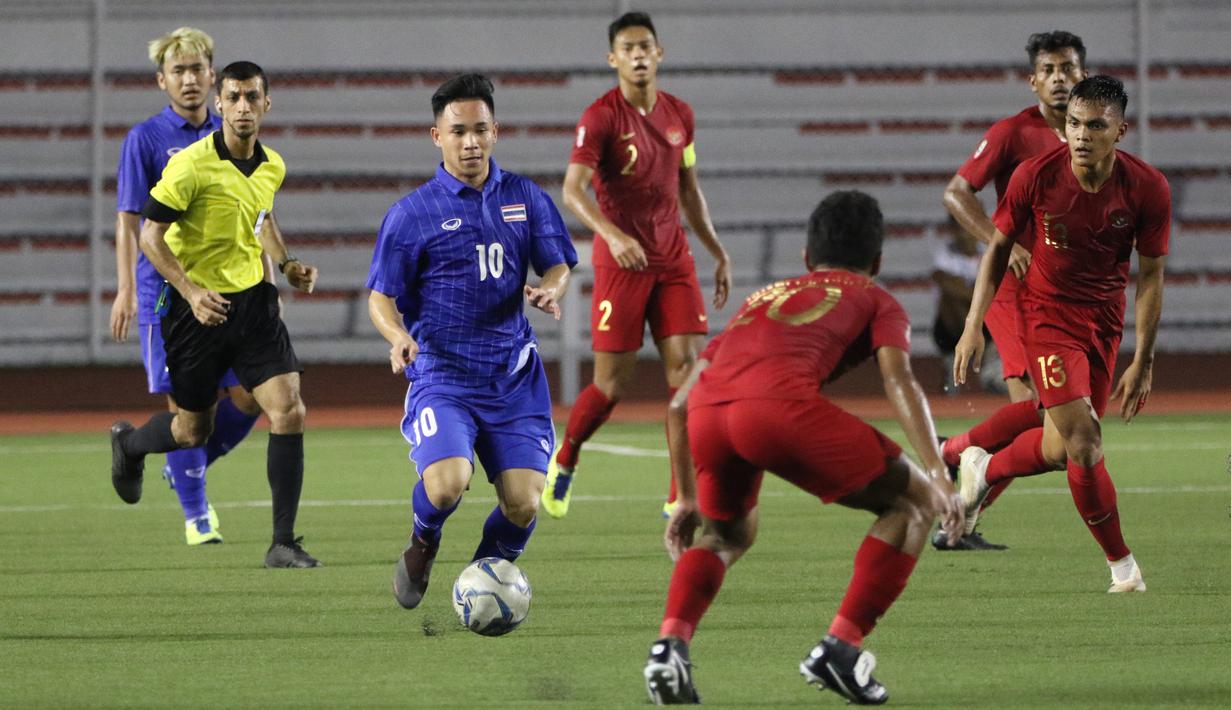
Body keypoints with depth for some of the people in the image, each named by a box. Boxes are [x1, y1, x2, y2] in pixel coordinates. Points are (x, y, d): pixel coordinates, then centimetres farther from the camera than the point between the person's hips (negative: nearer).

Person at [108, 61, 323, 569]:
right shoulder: (191, 166, -17)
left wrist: (287, 264, 9)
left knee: (289, 412, -13)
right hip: (198, 306, -4)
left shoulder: (272, 167, 4)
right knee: (193, 430, 9)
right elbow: (150, 236, -15)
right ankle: (128, 444, 46)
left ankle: (283, 543, -6)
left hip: (253, 299, 4)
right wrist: (191, 291, -27)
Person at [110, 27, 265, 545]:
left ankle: (187, 469, 21)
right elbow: (128, 221, -4)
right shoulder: (146, 139, -2)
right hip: (166, 289, -4)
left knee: (248, 396, -3)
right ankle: (196, 513, 6)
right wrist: (126, 291, -11)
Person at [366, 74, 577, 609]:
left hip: (514, 378, 3)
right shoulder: (411, 214, -2)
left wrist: (549, 291, -12)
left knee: (523, 505, -9)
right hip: (441, 375, -3)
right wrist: (399, 336, -22)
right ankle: (422, 547, 11)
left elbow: (558, 265, 12)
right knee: (446, 485, -25)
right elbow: (381, 297, 0)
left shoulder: (526, 199, 8)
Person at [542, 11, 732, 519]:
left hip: (673, 259, 5)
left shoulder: (679, 115, 9)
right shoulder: (600, 118, -10)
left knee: (687, 366, -8)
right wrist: (613, 235, -35)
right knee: (613, 383, -3)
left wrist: (717, 252, 19)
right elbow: (572, 191, -20)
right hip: (621, 262, -5)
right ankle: (563, 463, 25)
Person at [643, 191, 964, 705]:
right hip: (782, 402, -5)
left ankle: (670, 643, 8)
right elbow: (899, 381, 6)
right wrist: (939, 478, -3)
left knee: (727, 532, 33)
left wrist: (688, 499, 46)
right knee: (915, 504, 15)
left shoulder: (762, 298, 40)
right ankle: (840, 647, 3)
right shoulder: (876, 301, 27)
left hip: (708, 412, 5)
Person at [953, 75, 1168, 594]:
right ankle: (1121, 562, -1)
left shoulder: (1147, 189, -15)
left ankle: (984, 469, 41)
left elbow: (1150, 274, -6)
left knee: (1061, 448, 9)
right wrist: (974, 326, -7)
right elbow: (999, 246, -3)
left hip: (1105, 320, 3)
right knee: (1082, 441, -15)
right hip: (1048, 312, -3)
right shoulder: (1035, 177, -18)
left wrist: (1142, 363, -6)